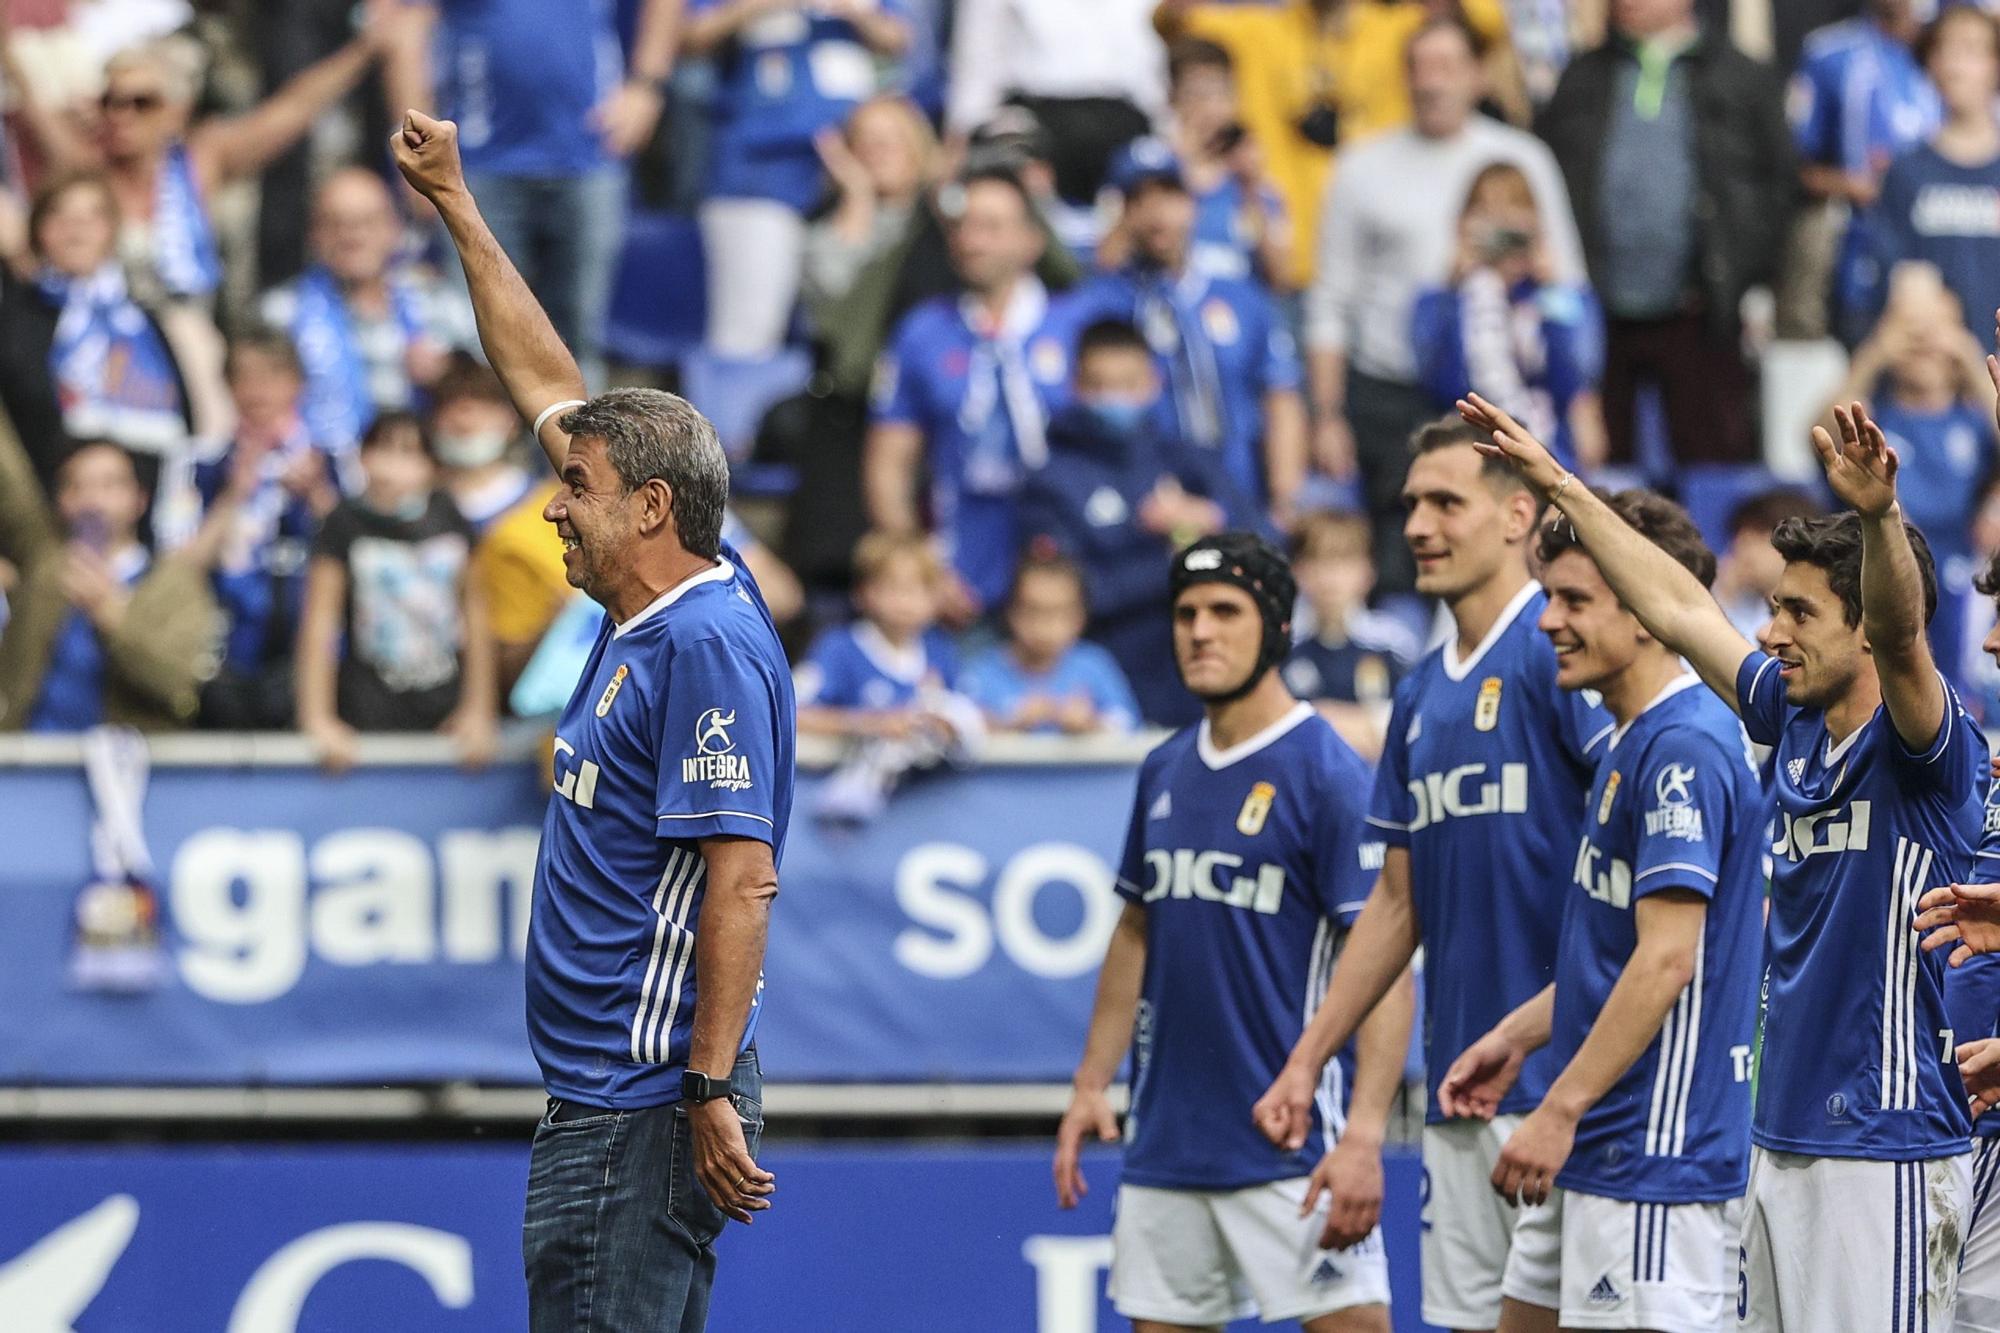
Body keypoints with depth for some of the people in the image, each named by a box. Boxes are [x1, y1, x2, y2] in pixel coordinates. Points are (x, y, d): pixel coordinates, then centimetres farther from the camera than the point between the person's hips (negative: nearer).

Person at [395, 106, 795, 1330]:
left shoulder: (711, 645, -15)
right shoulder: (651, 611, 13)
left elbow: (740, 875, -21)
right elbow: (551, 383, 22)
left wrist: (711, 1090, -25)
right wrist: (455, 204, 26)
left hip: (645, 1108, -10)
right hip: (604, 1094, 10)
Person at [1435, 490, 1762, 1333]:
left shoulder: (1683, 748, -17)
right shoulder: (1630, 742, 16)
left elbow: (1666, 958, -22)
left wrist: (1561, 1109, -21)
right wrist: (1518, 1037, 18)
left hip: (1656, 1156, -10)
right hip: (1597, 1154, 10)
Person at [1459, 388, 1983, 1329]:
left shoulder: (1918, 746, -9)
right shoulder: (1793, 722, 13)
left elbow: (1900, 633, -29)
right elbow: (1679, 611, 21)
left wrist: (1877, 513, -48)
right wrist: (1558, 486, 26)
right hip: (1780, 1139, 8)